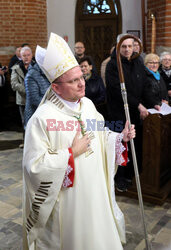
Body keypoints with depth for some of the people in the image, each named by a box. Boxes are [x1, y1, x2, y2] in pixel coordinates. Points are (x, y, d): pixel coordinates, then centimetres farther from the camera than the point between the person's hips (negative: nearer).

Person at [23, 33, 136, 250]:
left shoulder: (88, 105, -1)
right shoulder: (42, 118, -23)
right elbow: (34, 165, -22)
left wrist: (121, 137, -4)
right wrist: (71, 154, -23)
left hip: (95, 190, 6)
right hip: (66, 199, -6)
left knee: (99, 232, 23)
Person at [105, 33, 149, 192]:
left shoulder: (138, 63, 12)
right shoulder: (113, 65, -9)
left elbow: (145, 86, 14)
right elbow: (119, 90, -18)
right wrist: (138, 105, -19)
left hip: (137, 113, 6)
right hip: (119, 114, -5)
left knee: (137, 145, 8)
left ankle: (131, 175, 26)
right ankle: (119, 179, 18)